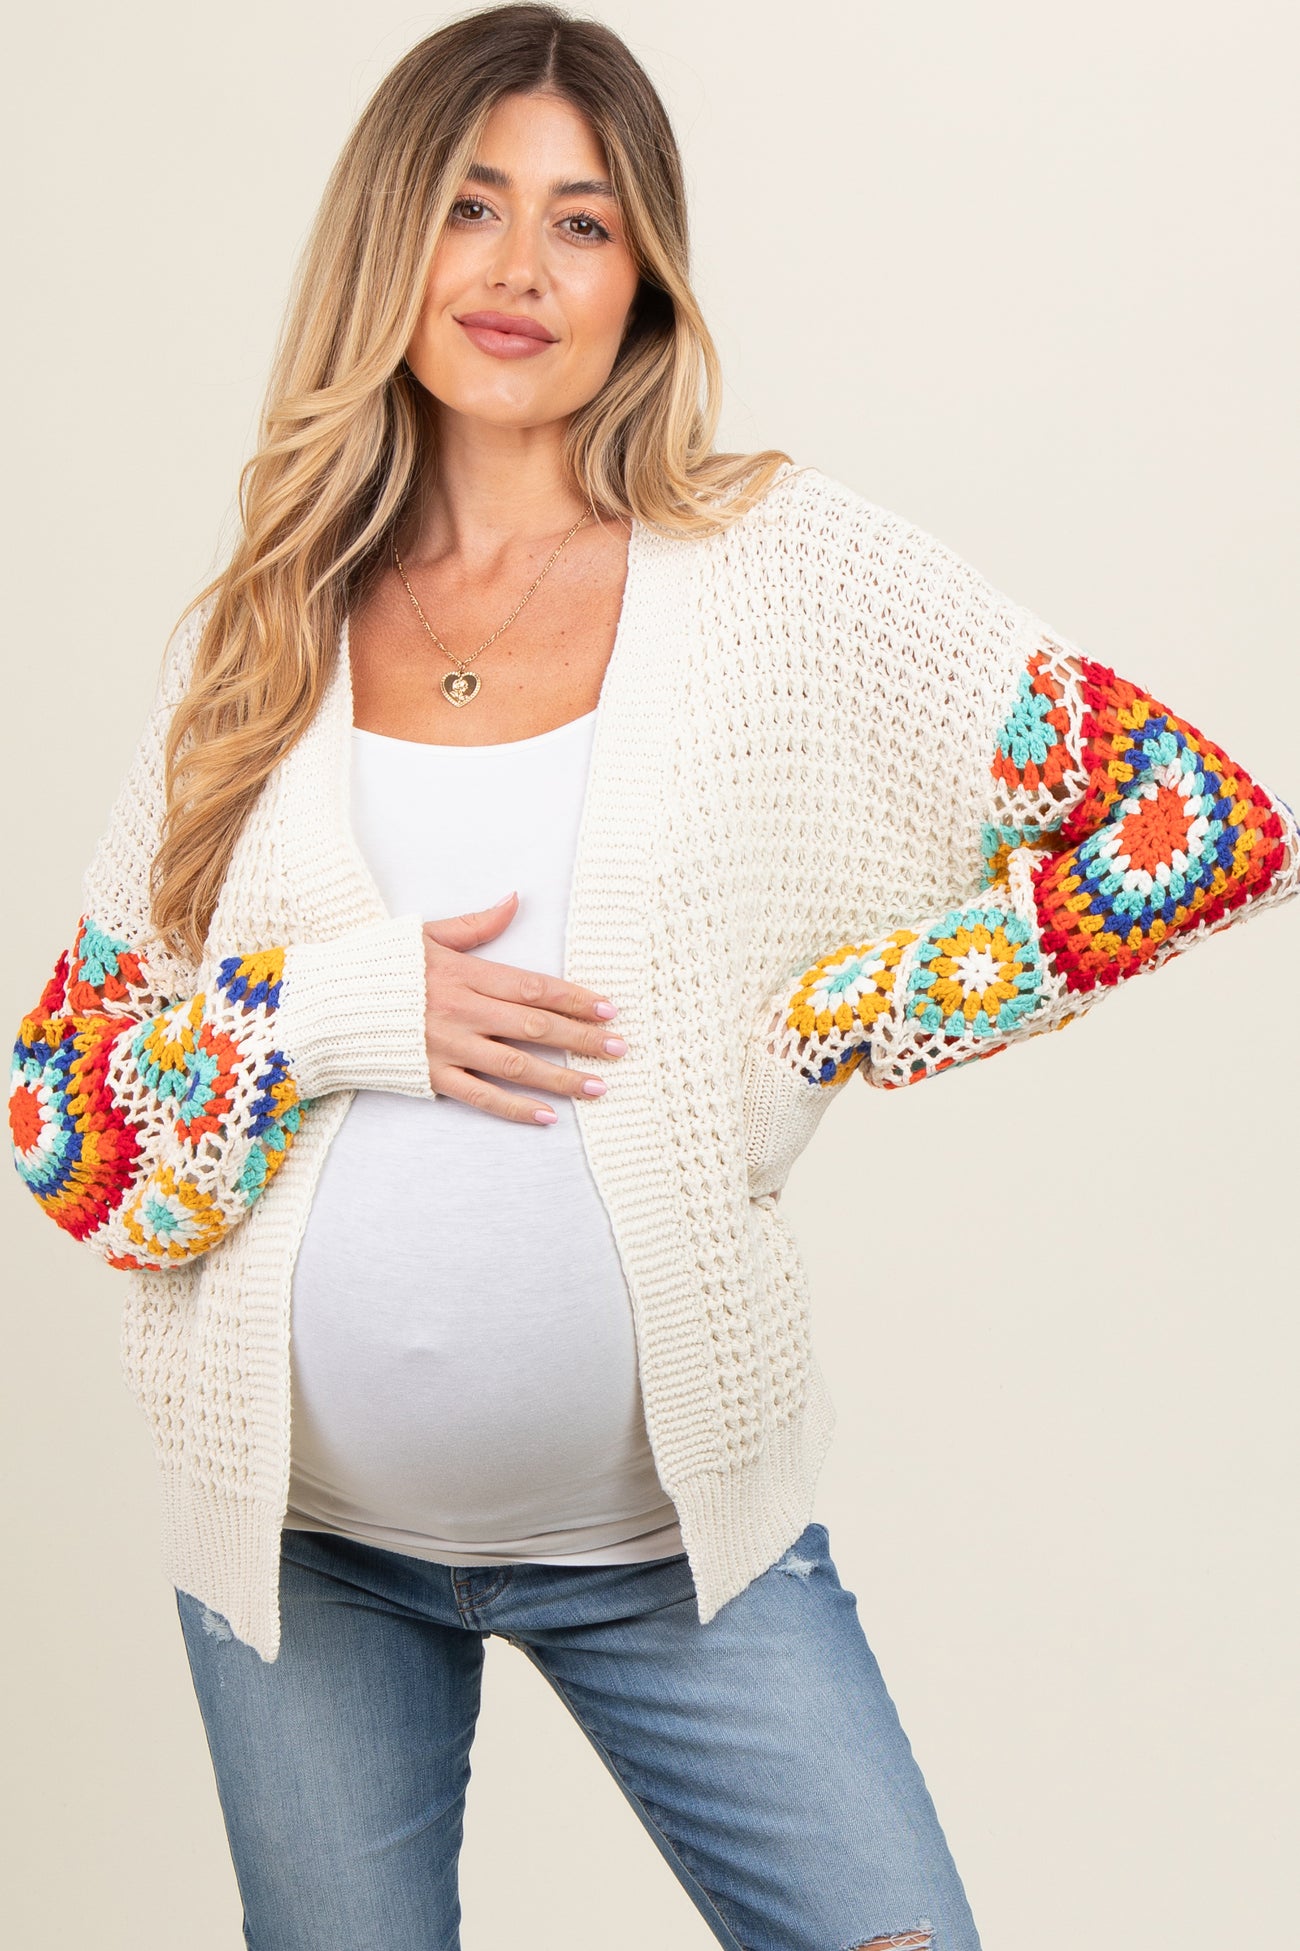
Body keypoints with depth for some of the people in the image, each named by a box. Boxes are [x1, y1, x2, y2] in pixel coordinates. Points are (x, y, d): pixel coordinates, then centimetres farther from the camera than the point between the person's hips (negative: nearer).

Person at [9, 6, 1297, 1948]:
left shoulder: (781, 571, -5)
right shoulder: (259, 638, 1)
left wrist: (809, 1035, -11)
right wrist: (332, 1017, -16)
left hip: (672, 1528, -2)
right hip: (301, 1538, 2)